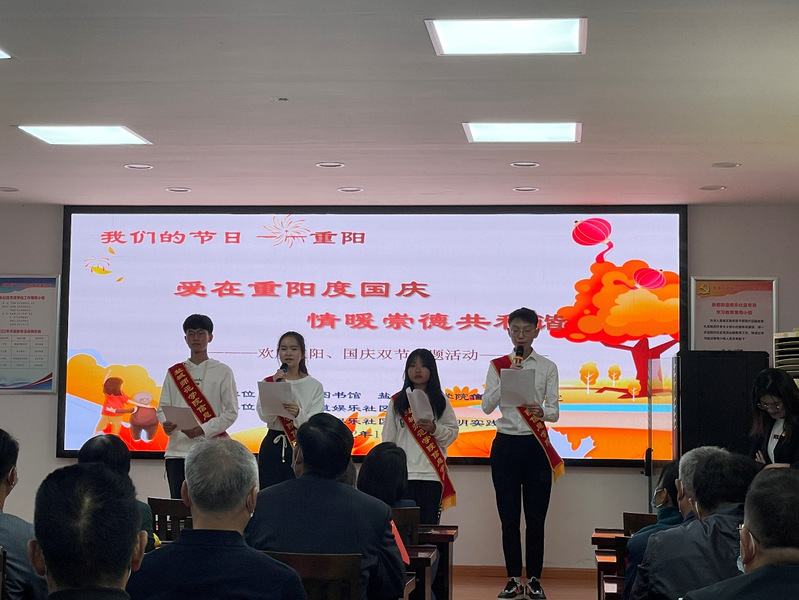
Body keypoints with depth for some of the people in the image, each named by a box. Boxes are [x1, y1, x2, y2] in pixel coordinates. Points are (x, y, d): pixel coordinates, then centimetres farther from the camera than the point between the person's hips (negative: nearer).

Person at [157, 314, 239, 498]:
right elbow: (162, 408, 12)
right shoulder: (174, 372, 14)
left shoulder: (223, 372, 5)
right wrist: (166, 424, -11)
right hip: (177, 450, 3)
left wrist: (203, 430, -14)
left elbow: (231, 412, -1)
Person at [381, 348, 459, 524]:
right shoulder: (397, 401, 8)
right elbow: (388, 438, 8)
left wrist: (434, 429, -14)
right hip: (403, 473, 0)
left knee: (429, 522, 2)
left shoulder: (440, 401, 7)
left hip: (432, 474, 0)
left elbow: (452, 432, 5)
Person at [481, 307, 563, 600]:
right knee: (509, 517, 3)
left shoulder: (547, 367, 4)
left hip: (536, 446, -1)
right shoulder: (498, 366, 5)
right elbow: (487, 406, -6)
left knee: (536, 517, 1)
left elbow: (554, 412, -2)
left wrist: (542, 412, -25)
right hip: (506, 445, 1)